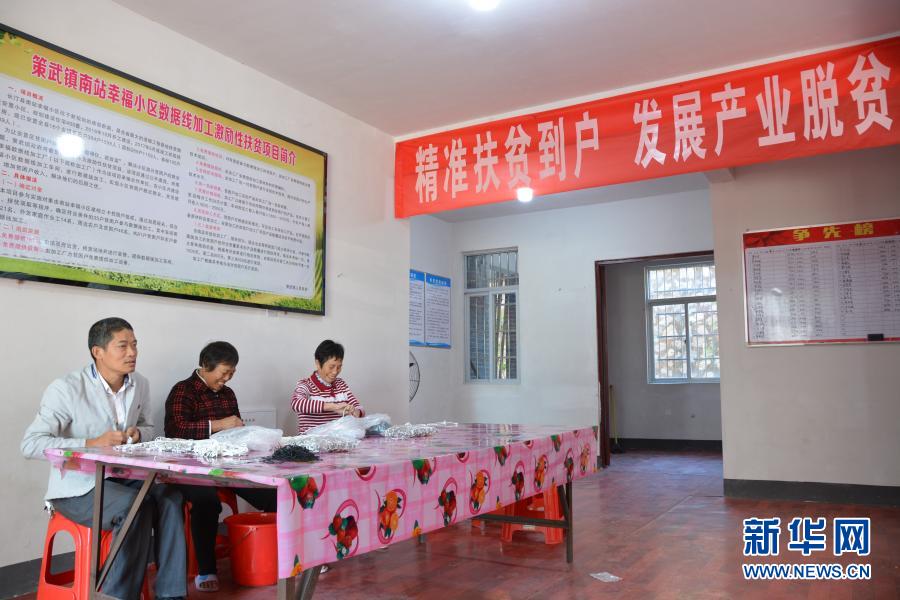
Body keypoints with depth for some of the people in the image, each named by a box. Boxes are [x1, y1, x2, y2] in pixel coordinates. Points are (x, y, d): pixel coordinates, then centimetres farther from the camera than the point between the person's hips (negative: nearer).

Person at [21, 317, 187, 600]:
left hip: (122, 478, 6)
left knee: (169, 496, -22)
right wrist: (92, 444, -27)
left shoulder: (140, 385, 4)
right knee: (136, 506, -30)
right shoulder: (66, 389, -14)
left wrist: (137, 433, -6)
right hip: (77, 486, -5)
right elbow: (30, 444, -18)